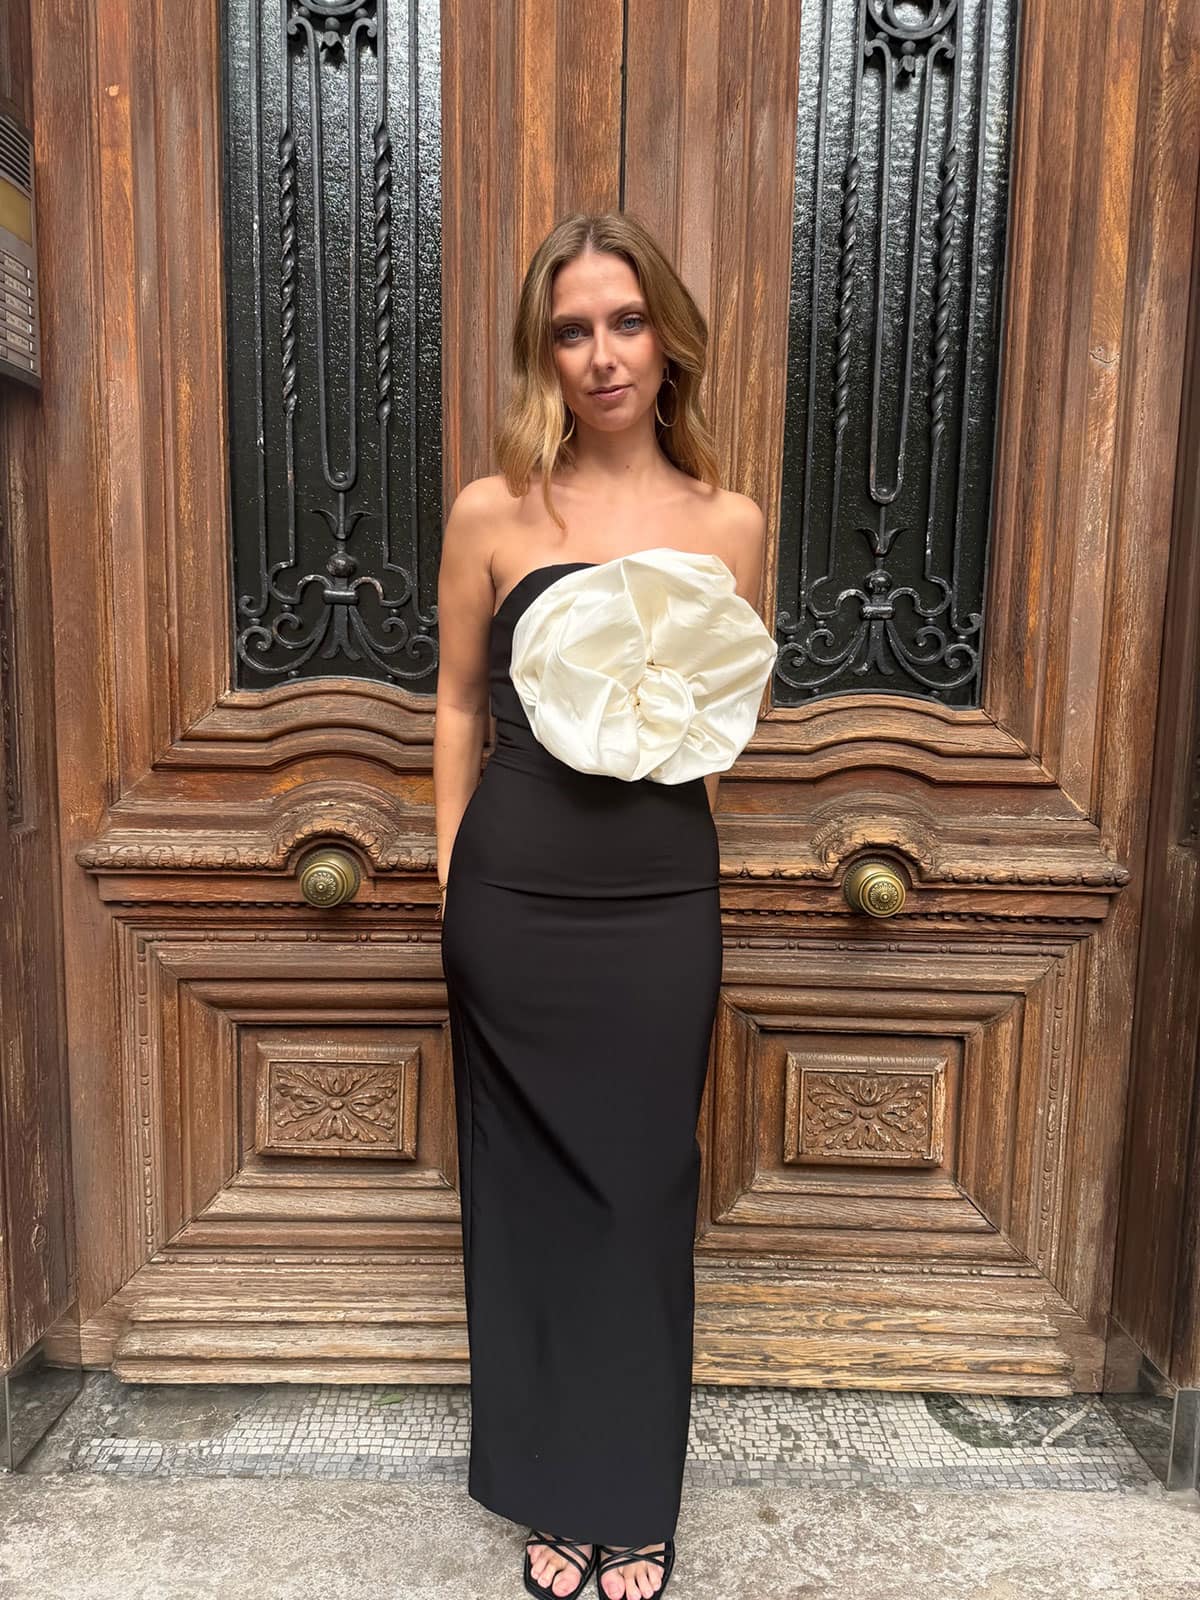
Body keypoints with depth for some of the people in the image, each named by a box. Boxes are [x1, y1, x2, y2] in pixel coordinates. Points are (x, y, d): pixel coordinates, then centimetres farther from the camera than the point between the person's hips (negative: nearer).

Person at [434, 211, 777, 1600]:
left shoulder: (726, 523, 3)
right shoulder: (492, 512, -1)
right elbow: (459, 703, 6)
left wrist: (693, 738, -5)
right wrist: (451, 876, 5)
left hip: (662, 901, 1)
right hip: (516, 899, 0)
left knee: (644, 1192, 11)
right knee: (529, 1187, 12)